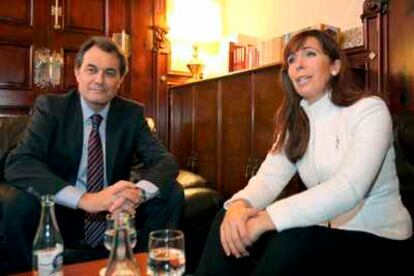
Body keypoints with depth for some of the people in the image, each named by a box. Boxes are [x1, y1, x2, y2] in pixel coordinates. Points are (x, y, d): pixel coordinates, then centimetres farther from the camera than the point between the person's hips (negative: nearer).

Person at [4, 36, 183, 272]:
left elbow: (166, 161, -10)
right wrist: (85, 199, -36)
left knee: (172, 193, -16)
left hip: (118, 215, 2)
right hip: (62, 213, -2)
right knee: (19, 205, -29)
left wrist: (139, 191, -34)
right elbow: (18, 164, -21)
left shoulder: (133, 113, -2)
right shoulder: (51, 106, -8)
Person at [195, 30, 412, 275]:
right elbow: (270, 176, -7)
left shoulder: (369, 109, -13)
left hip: (377, 236, -4)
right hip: (324, 229, 5)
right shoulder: (295, 121, 6)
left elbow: (347, 189, -28)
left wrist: (264, 219, -36)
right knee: (229, 222, -16)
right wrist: (239, 204, -30)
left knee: (290, 243, -34)